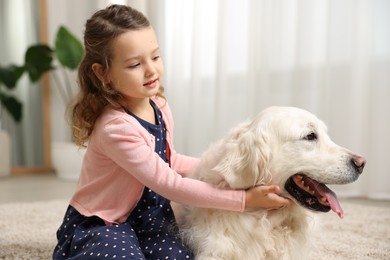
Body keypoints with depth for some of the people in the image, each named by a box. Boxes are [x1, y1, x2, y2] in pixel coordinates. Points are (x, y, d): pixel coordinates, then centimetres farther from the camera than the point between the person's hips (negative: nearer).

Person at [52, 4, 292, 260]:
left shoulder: (160, 106, -5)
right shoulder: (115, 127, -29)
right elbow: (170, 184, -28)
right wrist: (244, 199, -28)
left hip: (148, 214, 6)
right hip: (100, 224, -5)